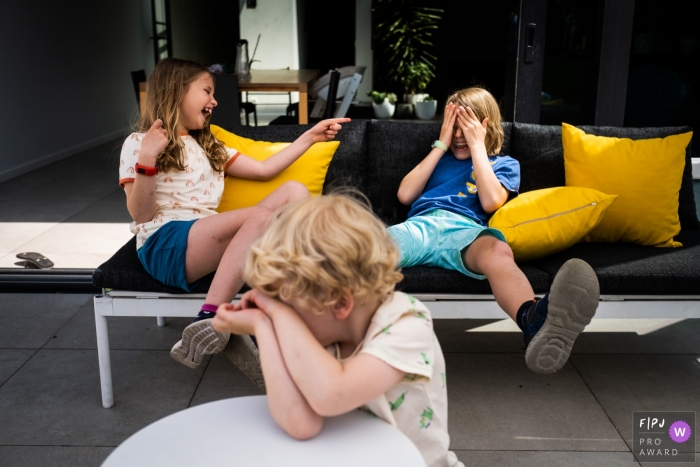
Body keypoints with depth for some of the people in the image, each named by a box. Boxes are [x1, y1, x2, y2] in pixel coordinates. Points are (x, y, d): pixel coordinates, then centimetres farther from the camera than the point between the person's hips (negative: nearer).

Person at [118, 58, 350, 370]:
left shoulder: (209, 148, 30)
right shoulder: (139, 143, 9)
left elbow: (263, 170, 25)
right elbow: (141, 214, -1)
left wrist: (310, 137, 24)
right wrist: (147, 161, -16)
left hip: (211, 241, 7)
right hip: (163, 244, -7)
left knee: (295, 191, -15)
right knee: (262, 216, -31)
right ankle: (211, 319, -33)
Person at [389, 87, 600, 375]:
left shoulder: (504, 164, 30)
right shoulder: (440, 159, 37)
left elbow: (490, 202, 7)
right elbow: (405, 195, 19)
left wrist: (477, 145, 14)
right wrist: (441, 145, 22)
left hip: (465, 229, -1)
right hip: (421, 223, 1)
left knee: (497, 250, -42)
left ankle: (535, 322, -73)